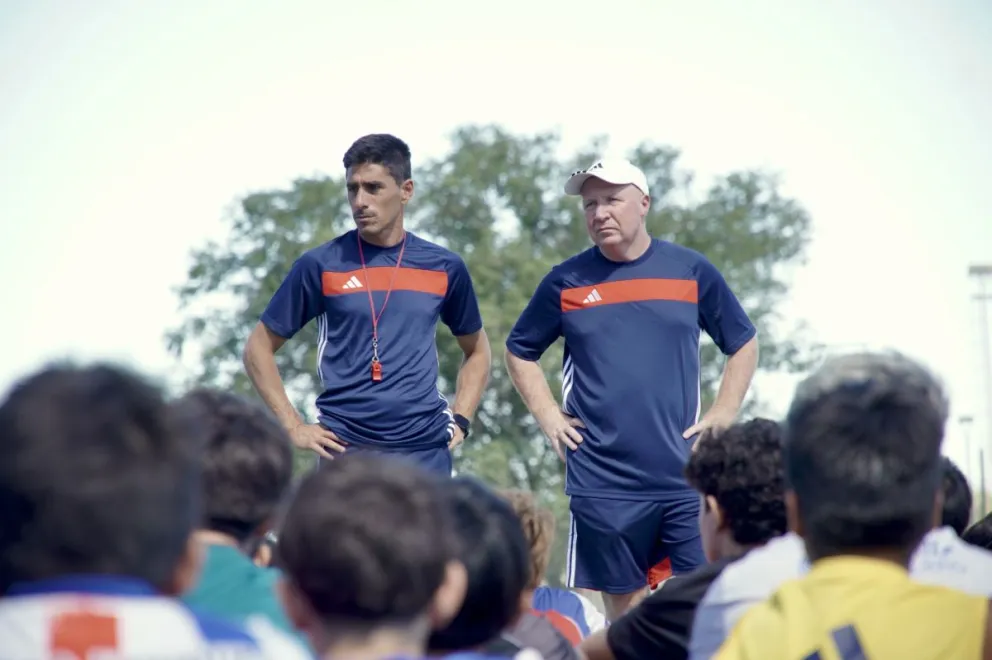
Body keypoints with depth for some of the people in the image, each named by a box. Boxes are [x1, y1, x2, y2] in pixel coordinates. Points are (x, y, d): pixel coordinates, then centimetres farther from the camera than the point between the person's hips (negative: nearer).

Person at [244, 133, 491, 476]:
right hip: (345, 448, -2)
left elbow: (477, 350, 22)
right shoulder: (320, 266, 1)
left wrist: (459, 420, 9)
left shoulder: (444, 268, 8)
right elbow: (259, 348, 8)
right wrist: (294, 427, 0)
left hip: (426, 449, 2)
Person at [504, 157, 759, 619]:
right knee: (623, 609, 8)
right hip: (601, 483, 0)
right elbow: (520, 351, 17)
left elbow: (743, 344, 15)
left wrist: (722, 415, 4)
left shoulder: (692, 271, 4)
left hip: (686, 477, 0)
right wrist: (548, 417, 6)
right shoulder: (566, 282, 5)